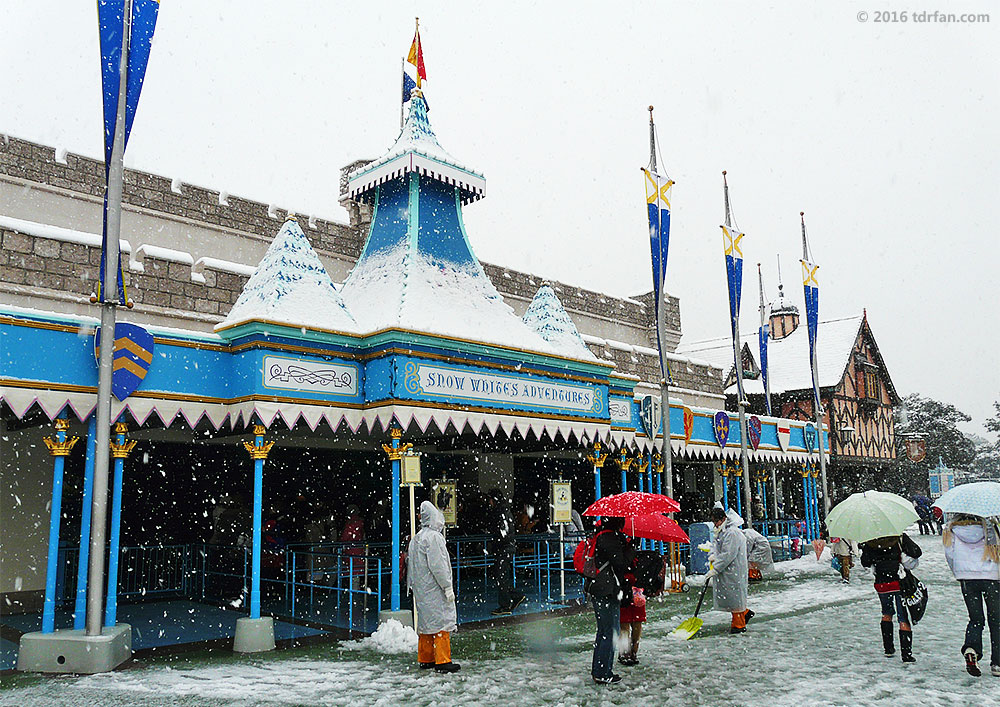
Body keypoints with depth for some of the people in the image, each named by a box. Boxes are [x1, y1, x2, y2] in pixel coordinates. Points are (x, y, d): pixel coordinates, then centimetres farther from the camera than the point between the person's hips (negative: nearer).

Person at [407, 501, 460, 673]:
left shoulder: (415, 539, 15)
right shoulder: (434, 536, -14)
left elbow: (410, 565, 19)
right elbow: (437, 566, -19)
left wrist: (412, 585, 24)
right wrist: (448, 587, -16)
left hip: (421, 591, 9)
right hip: (435, 590, -9)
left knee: (425, 622, 15)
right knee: (442, 621, -6)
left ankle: (425, 659, 21)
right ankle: (442, 661, -6)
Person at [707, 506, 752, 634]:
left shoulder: (732, 533, -21)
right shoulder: (721, 532, 13)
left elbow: (728, 555, -25)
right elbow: (715, 545, 23)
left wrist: (715, 569, -24)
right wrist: (713, 555, 0)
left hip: (733, 572, -10)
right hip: (724, 571, 10)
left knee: (734, 596, -1)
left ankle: (739, 625, 10)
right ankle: (745, 613, 31)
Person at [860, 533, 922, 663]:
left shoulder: (869, 541, -4)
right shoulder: (900, 537, -10)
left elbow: (865, 563, 2)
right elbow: (916, 552, -12)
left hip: (882, 584, 2)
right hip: (900, 582, -2)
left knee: (887, 613, 23)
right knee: (903, 618, 4)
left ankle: (888, 648, 25)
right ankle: (906, 654, 0)